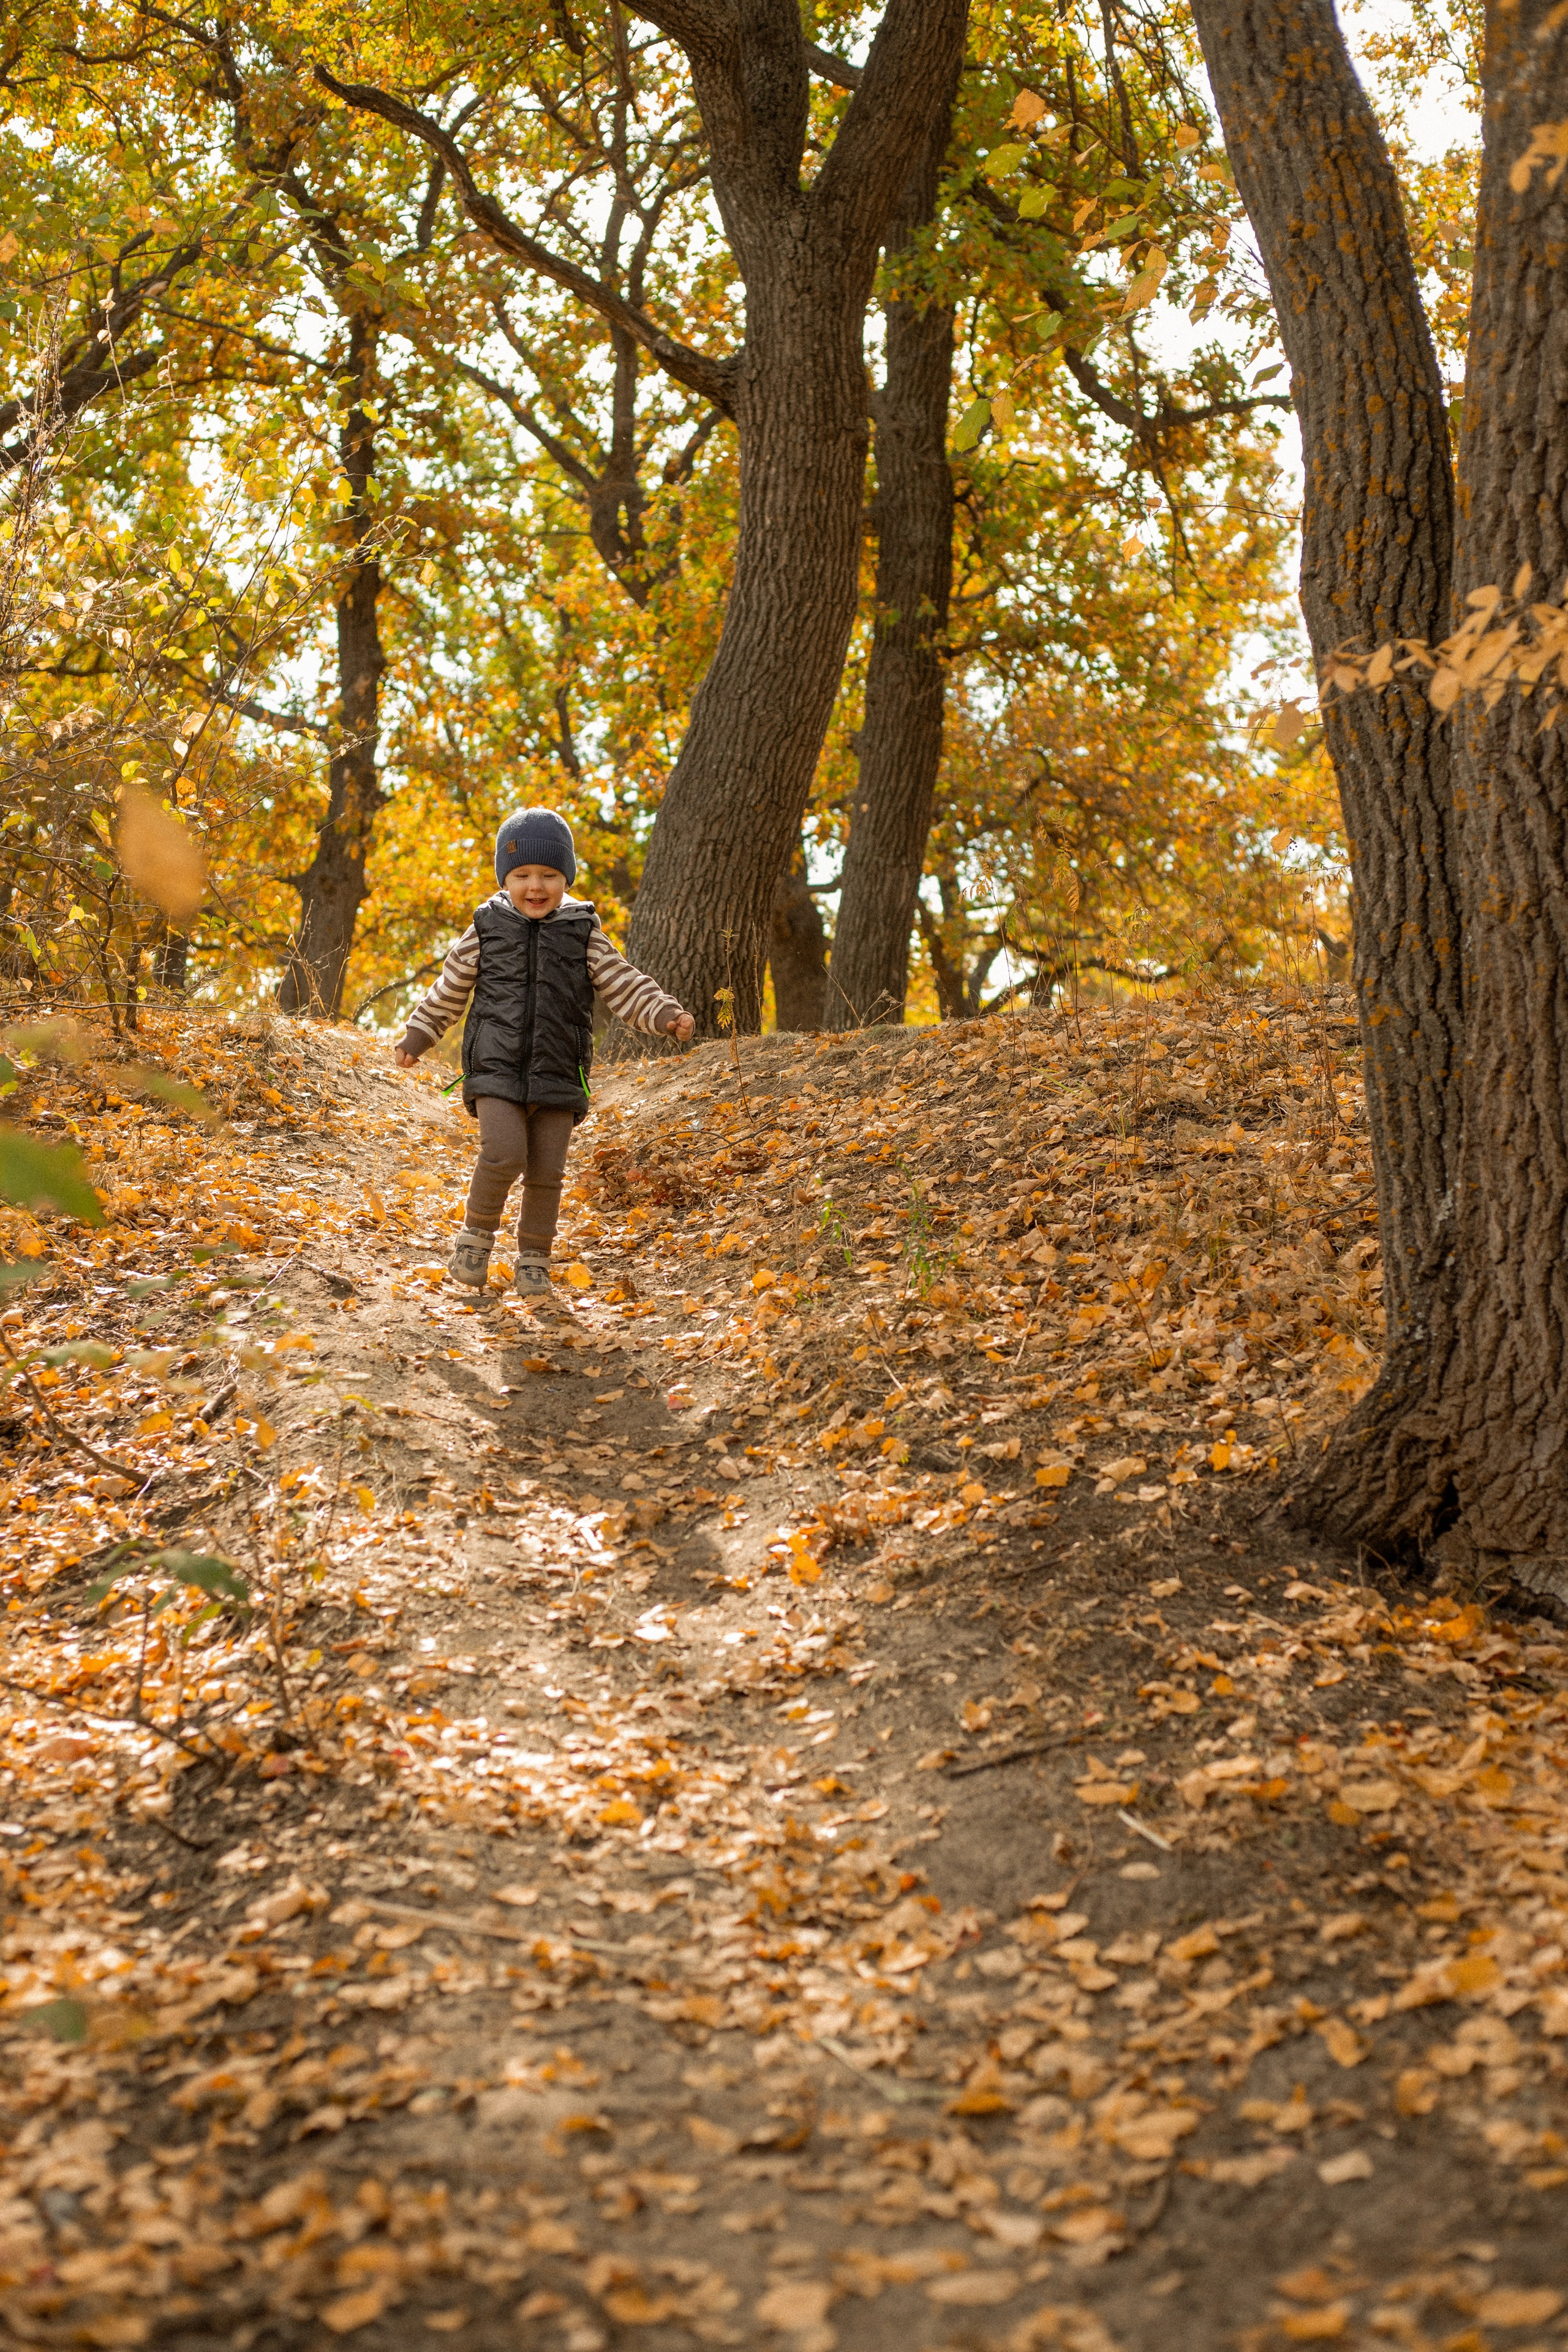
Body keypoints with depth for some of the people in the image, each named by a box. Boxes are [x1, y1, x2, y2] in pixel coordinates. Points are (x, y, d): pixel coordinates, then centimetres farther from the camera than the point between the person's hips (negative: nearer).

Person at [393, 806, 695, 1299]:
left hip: (558, 1076, 1)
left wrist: (665, 1016, -12)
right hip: (497, 1070, -1)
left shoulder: (583, 934, 4)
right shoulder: (486, 930, 3)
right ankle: (478, 1232, 5)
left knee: (546, 1172, 2)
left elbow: (624, 986, 3)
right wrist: (417, 1037, 19)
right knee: (504, 1154, -19)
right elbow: (450, 989, 15)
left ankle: (533, 1263, 18)